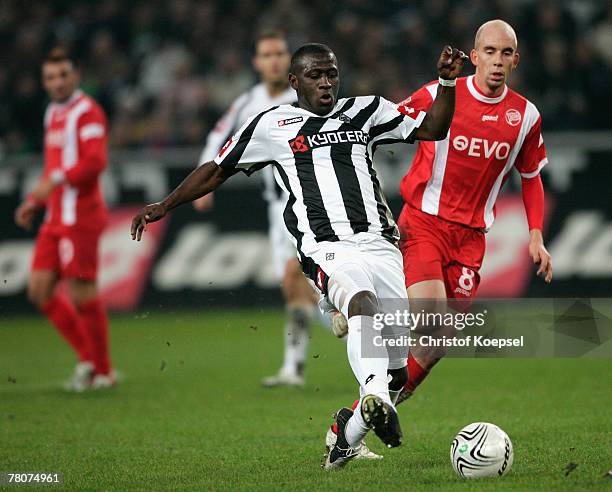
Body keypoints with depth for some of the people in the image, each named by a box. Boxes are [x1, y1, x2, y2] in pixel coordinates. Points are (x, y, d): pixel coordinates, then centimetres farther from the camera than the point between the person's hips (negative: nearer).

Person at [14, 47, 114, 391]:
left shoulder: (87, 112, -9)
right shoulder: (53, 114, 19)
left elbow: (95, 161, -22)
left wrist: (57, 180, -31)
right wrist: (34, 203, 21)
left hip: (80, 216, -9)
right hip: (56, 217, 9)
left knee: (81, 291, -7)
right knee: (40, 289, 4)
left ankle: (102, 371, 5)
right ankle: (88, 356, 13)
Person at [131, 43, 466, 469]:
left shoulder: (365, 111, 18)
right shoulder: (272, 126, 12)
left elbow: (432, 129, 20)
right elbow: (217, 171, 23)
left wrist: (447, 83, 5)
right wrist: (165, 206, 21)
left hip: (380, 242, 4)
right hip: (327, 248, -4)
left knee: (397, 369, -3)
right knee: (361, 299, -39)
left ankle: (351, 429, 22)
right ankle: (375, 399, -60)